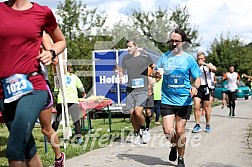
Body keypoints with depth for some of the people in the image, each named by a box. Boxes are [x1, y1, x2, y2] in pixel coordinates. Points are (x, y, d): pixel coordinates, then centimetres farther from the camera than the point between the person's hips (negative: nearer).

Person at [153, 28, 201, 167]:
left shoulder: (189, 59, 1)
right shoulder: (164, 57, 6)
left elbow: (197, 78, 5)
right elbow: (155, 72, 12)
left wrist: (195, 87, -17)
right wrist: (156, 74, -12)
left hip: (184, 101, -1)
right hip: (167, 100, 1)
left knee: (180, 131, 2)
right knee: (168, 131, -8)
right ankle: (174, 145, 27)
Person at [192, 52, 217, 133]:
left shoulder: (208, 65, 4)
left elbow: (214, 69, -19)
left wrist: (205, 64, -22)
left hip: (206, 87, -1)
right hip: (198, 88, 1)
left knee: (207, 108, 6)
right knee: (196, 106, -12)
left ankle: (208, 125, 19)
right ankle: (197, 125, -7)